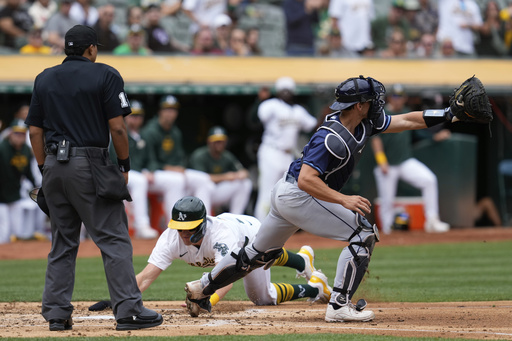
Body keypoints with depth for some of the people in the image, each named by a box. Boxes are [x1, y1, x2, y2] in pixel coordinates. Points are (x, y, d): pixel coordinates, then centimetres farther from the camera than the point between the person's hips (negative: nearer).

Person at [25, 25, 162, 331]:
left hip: (54, 167, 5)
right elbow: (117, 127, -8)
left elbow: (35, 131, 11)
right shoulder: (105, 75, -2)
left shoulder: (44, 79, 13)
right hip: (90, 165, -5)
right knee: (114, 239, -4)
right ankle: (129, 310, -10)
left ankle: (57, 313, 8)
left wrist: (46, 170, 16)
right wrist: (125, 165, 1)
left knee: (62, 242, 12)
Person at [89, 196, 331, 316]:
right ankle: (303, 260, 66)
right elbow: (146, 276, -46)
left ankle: (312, 288, 30)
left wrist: (207, 302, -82)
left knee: (262, 297, 7)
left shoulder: (220, 235, -52)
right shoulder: (171, 239, -39)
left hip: (251, 232, -6)